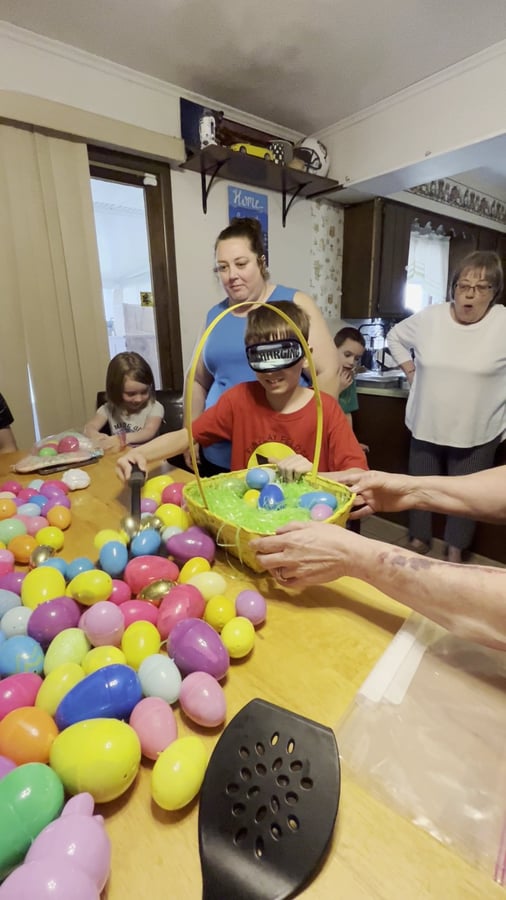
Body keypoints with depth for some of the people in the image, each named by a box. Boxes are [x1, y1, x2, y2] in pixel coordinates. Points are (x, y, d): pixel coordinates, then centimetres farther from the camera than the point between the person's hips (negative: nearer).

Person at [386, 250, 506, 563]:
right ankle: (419, 540, 41)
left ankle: (455, 552, 35)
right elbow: (395, 336, 14)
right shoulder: (429, 318, -3)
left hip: (477, 434, -2)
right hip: (426, 426, 3)